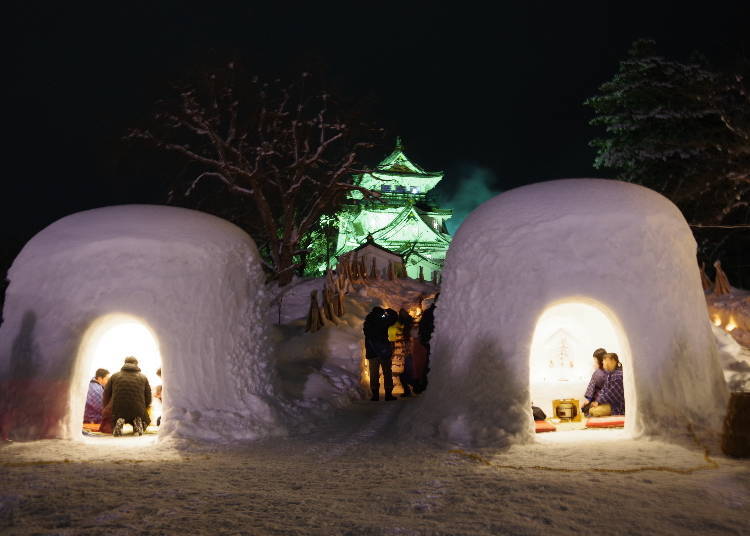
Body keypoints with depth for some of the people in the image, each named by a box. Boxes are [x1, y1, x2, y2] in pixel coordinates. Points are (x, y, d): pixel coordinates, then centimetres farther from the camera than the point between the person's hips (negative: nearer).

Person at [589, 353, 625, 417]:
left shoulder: (619, 375, -21)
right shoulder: (609, 374, 11)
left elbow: (611, 393, -22)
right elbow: (604, 389, 10)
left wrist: (599, 401, -14)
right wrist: (597, 401, -5)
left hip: (617, 406, -10)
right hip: (610, 402, 10)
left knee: (594, 411, -23)